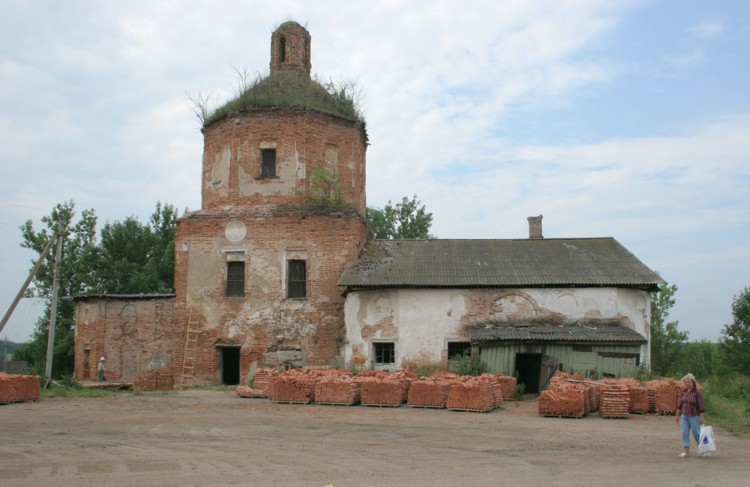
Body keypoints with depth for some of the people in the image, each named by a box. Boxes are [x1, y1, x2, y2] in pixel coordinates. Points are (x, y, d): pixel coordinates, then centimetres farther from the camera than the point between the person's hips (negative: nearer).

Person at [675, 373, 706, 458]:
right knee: (684, 433, -1)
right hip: (684, 416, 5)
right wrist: (677, 415, 8)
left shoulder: (697, 393, -13)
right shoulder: (683, 392, 2)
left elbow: (701, 406, -13)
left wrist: (702, 417, -14)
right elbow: (680, 404, 8)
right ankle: (686, 452, 2)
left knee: (696, 433, 2)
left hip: (694, 416, -5)